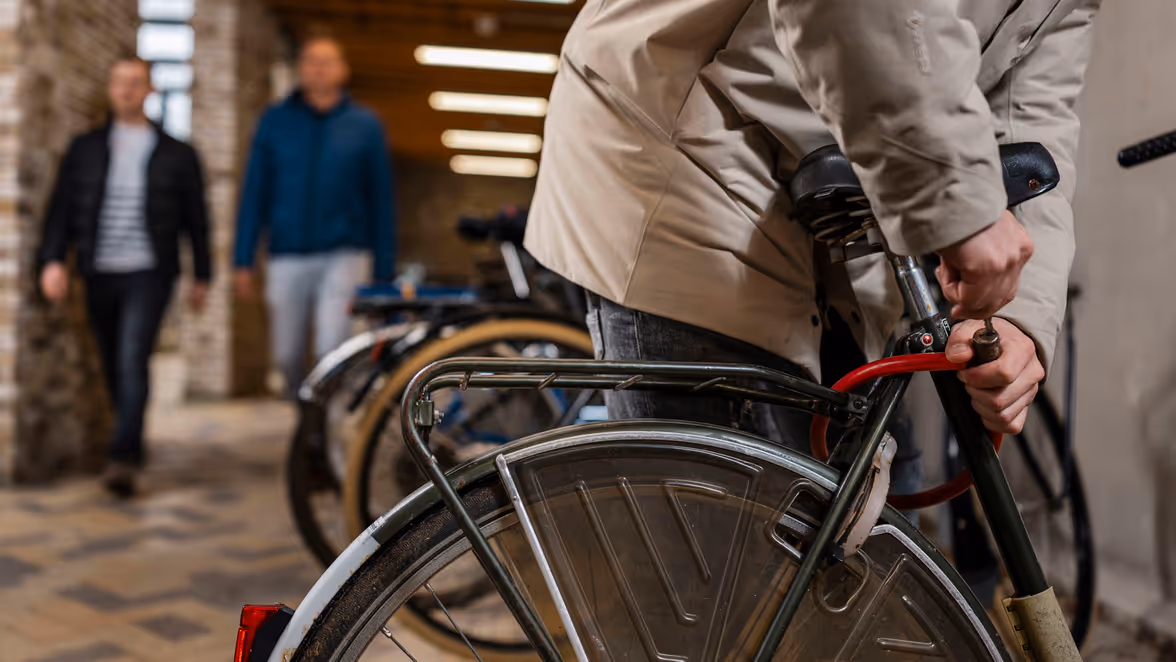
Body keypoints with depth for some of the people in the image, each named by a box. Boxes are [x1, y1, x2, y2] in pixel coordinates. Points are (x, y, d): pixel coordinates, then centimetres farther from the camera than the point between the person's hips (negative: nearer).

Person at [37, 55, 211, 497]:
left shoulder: (176, 155, 5)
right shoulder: (85, 149, 11)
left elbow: (196, 218, 9)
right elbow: (61, 208, 7)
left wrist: (202, 277, 10)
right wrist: (53, 259, -7)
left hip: (148, 274, -3)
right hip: (99, 274, 3)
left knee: (132, 361, -17)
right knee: (113, 367, 10)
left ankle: (123, 457, -19)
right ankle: (133, 445, 27)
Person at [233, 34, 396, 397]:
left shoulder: (364, 124, 3)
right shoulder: (275, 120, 5)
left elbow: (381, 200, 4)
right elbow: (255, 193, 5)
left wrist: (384, 271, 2)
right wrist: (244, 261, 0)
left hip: (343, 256, -2)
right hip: (287, 258, 2)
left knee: (332, 350, -13)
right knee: (287, 356, 10)